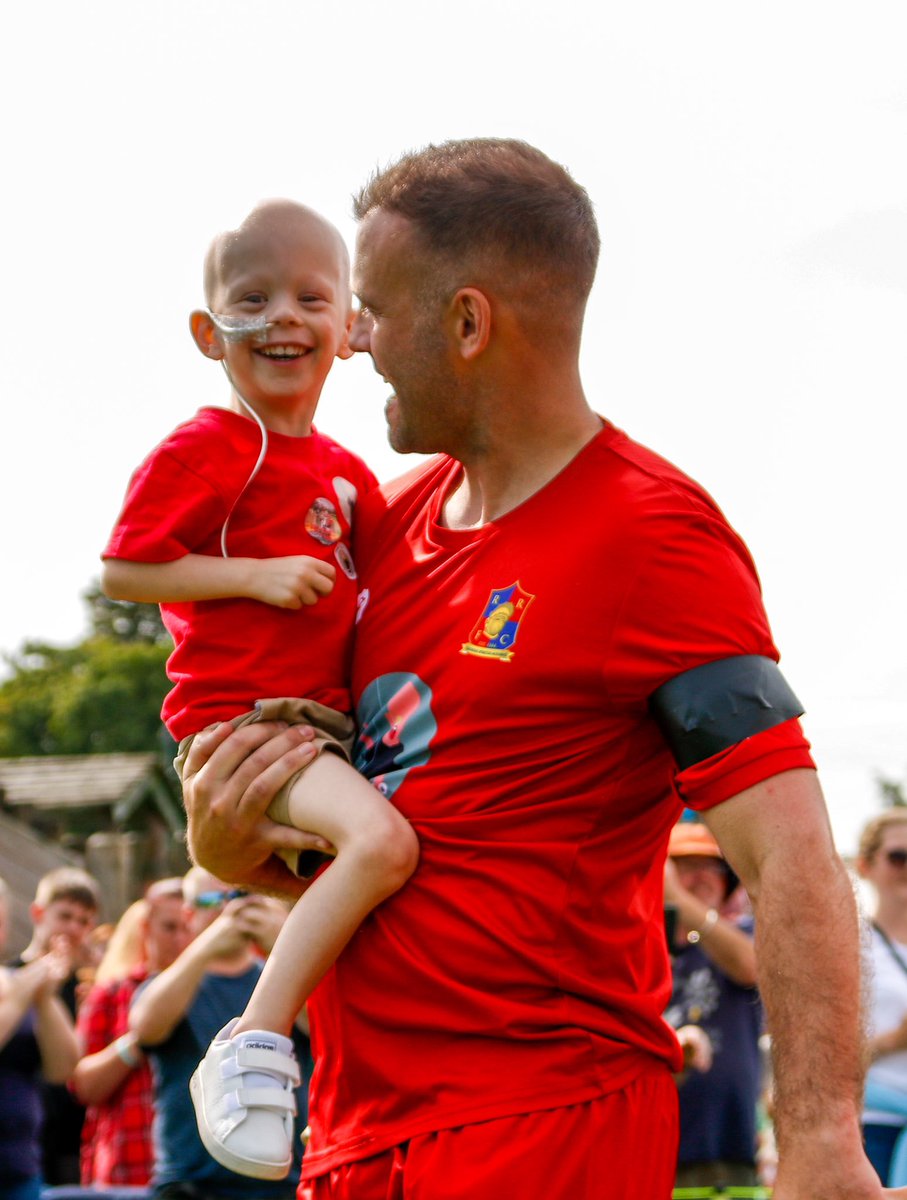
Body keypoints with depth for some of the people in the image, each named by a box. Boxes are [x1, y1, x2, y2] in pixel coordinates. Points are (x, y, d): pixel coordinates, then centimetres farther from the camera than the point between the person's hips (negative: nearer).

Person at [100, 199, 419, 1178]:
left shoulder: (346, 470, 17)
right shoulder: (206, 450, -6)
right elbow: (121, 569, -10)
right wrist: (257, 574, -16)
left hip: (328, 721, 9)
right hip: (243, 718, -9)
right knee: (381, 842, -30)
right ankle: (251, 1046, -25)